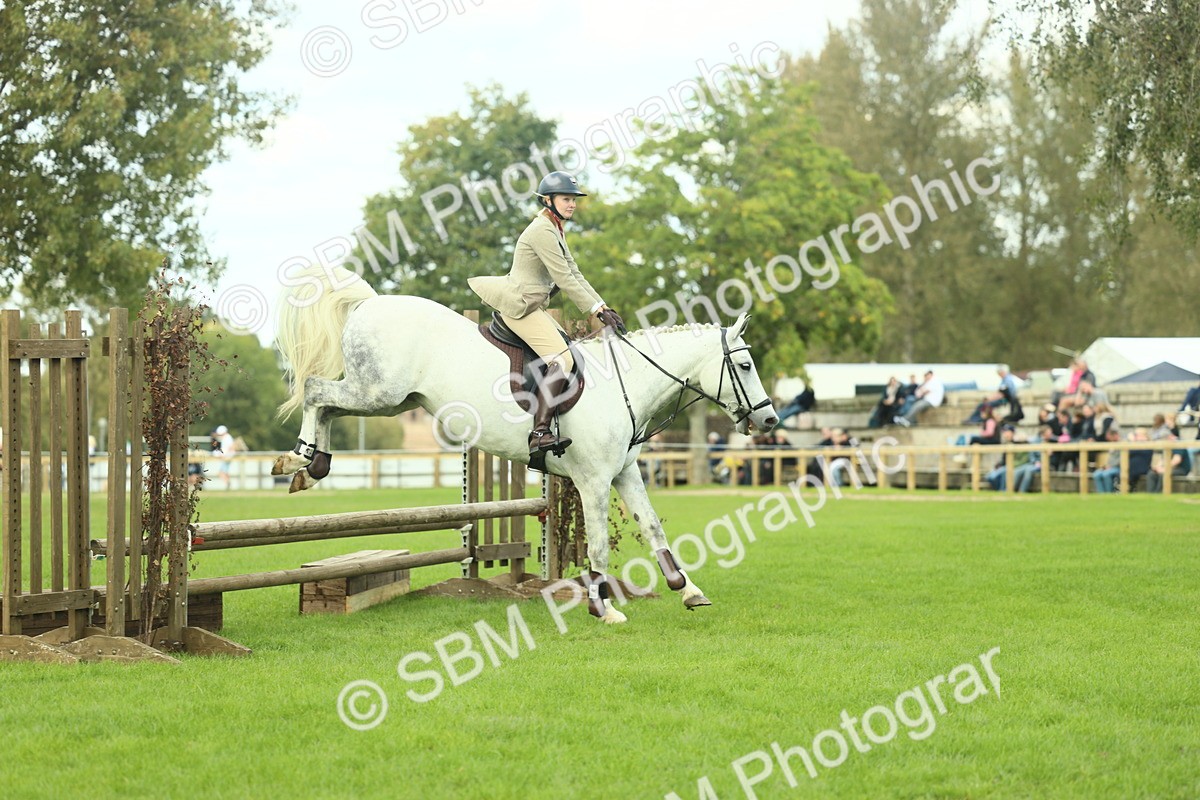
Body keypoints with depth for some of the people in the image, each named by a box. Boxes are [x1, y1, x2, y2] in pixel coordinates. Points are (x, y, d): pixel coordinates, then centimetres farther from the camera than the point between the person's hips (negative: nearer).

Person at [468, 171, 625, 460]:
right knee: (562, 360, -21)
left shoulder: (555, 231, 17)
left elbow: (576, 275, 15)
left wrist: (603, 308, 5)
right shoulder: (542, 231, -15)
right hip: (520, 305, -11)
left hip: (533, 306, 11)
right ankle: (539, 434, -30)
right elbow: (564, 280, -19)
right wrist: (598, 311, -17)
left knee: (570, 348, 12)